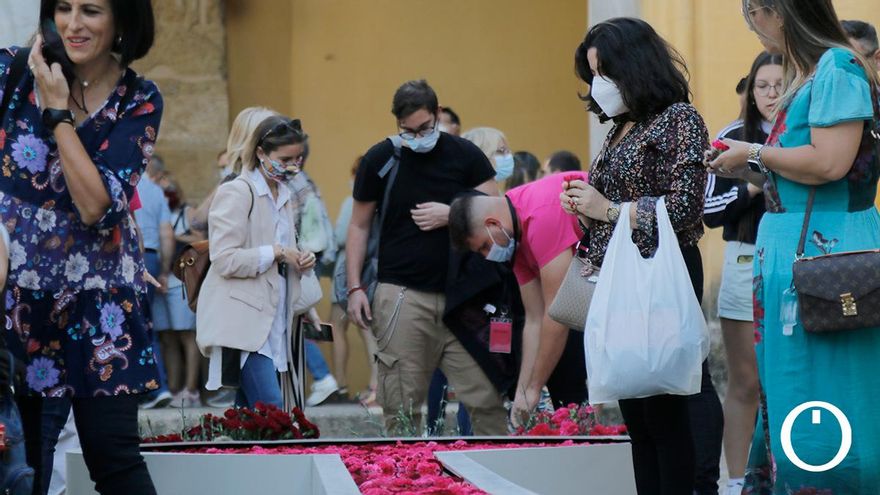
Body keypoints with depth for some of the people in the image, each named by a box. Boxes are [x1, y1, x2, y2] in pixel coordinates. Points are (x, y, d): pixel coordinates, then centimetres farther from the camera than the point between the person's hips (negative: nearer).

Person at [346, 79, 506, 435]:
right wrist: (354, 287, 1)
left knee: (487, 398, -2)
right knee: (402, 405, -2)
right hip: (402, 295, -1)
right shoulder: (380, 159, 3)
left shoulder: (464, 155, 4)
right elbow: (359, 225, 9)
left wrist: (451, 215, -12)